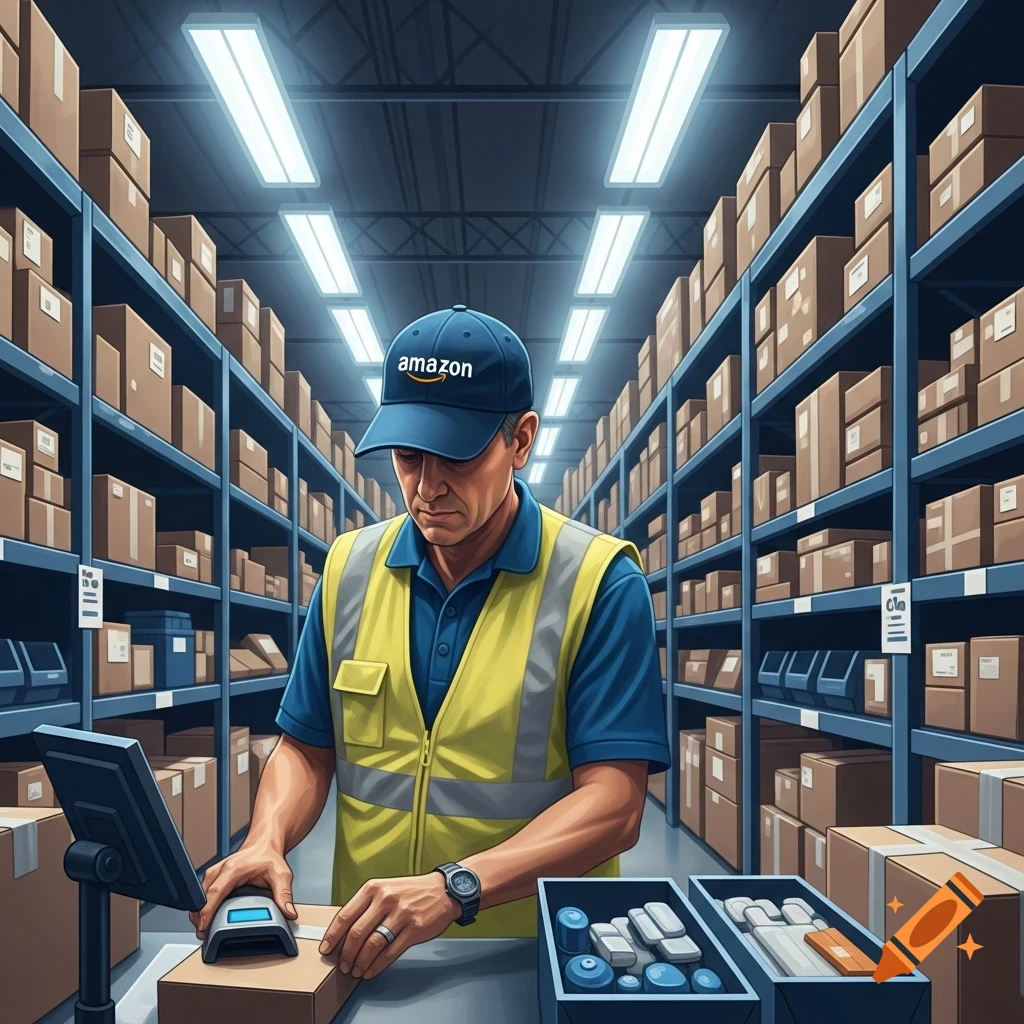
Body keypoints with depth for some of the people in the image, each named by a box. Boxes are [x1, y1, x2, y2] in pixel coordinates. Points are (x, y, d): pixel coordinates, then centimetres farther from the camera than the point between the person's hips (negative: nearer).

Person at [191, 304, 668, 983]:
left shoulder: (599, 584, -5)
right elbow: (308, 750, 14)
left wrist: (455, 888, -23)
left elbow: (614, 804, -11)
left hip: (536, 957, -2)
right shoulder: (350, 569, 8)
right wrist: (267, 841, -7)